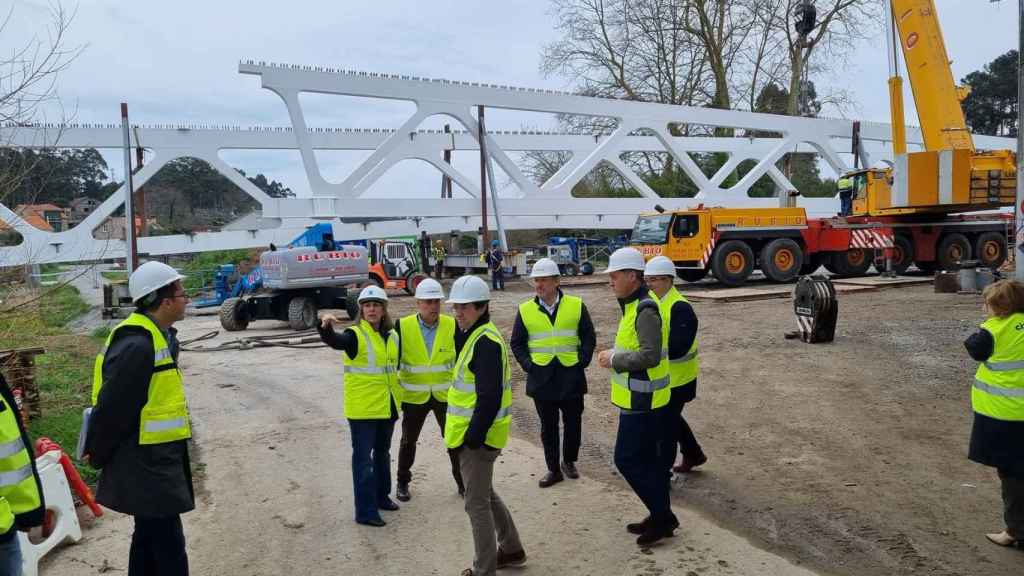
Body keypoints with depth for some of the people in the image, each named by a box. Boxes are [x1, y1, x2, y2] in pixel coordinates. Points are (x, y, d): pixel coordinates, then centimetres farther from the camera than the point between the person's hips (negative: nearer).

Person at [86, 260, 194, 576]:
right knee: (168, 545, -3)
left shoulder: (159, 336, 9)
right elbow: (113, 408, -21)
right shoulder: (137, 346, -24)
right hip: (145, 466, -10)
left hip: (154, 461, 10)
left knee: (150, 537, 20)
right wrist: (97, 455, -8)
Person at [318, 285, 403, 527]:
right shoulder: (355, 336, -13)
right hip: (363, 408, -7)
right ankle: (365, 511, 4)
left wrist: (398, 397, 23)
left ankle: (381, 496, 38)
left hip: (387, 407, 7)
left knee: (383, 453, 21)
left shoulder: (392, 335, 7)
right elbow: (334, 341, -35)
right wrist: (325, 327, -56)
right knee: (363, 457, -2)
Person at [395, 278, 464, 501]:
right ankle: (402, 482, 33)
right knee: (408, 441, 14)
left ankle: (462, 482, 25)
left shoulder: (452, 325, -7)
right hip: (414, 396, 0)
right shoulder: (403, 326, -11)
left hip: (446, 395, 1)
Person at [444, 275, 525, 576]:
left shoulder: (486, 342, -21)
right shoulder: (472, 336, 11)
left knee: (477, 503, 2)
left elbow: (489, 398, -25)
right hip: (473, 432, 10)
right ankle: (511, 549, 37)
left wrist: (473, 438, -22)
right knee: (485, 494, 23)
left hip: (478, 436, -10)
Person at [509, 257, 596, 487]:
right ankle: (553, 469, 20)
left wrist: (582, 361, -5)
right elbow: (516, 343, 8)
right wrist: (528, 365, -4)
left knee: (573, 422, 10)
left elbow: (589, 337, 6)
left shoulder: (576, 305, -1)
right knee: (548, 426, 8)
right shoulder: (525, 310, 1)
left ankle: (569, 461, 32)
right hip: (541, 378, 0)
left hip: (571, 375, 0)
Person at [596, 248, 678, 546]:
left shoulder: (645, 309, -21)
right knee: (646, 458, 16)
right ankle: (660, 516, 27)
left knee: (628, 459, -4)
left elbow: (649, 355, -28)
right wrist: (615, 355, 6)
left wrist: (614, 359, -18)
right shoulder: (635, 305, 11)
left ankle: (662, 515, 6)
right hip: (639, 396, 10)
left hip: (641, 399, -10)